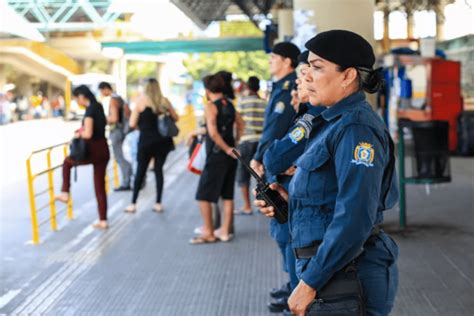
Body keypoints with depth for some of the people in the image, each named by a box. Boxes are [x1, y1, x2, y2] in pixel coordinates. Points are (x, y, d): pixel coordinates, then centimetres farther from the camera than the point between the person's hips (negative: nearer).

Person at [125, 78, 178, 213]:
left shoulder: (141, 100, -4)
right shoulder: (164, 101, 3)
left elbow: (132, 124, -7)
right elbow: (175, 118, 12)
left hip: (146, 141, -2)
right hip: (163, 141, 2)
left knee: (140, 171, 6)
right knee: (158, 169, 9)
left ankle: (133, 204, 7)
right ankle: (158, 203, 7)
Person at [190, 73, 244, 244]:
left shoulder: (211, 106, -13)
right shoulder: (230, 105, 9)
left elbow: (213, 133, -23)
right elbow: (240, 124, 20)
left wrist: (227, 149, -15)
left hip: (216, 155, -8)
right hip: (230, 156, 8)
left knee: (203, 195, 1)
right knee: (227, 195, 12)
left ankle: (208, 233, 3)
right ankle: (225, 231, 18)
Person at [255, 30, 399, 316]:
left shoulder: (356, 128, -19)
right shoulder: (334, 123, 12)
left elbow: (354, 220, -25)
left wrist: (310, 283, -22)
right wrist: (290, 202, 3)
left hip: (345, 278, -9)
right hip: (332, 270, 9)